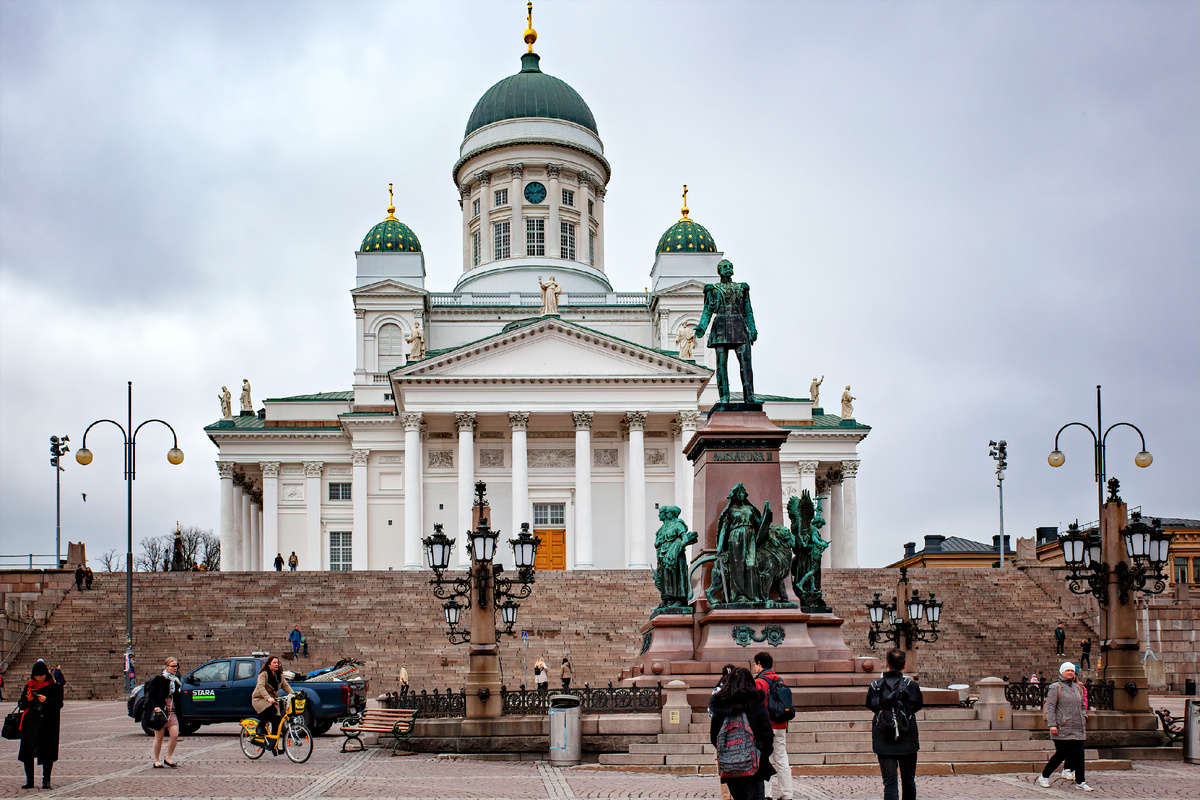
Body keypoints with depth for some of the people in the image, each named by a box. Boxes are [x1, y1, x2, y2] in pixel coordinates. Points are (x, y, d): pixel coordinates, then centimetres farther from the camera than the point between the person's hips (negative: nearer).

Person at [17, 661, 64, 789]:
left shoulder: (54, 686, 3)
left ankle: (46, 780, -1)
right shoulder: (29, 686, 10)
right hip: (30, 722, 3)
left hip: (48, 722, -3)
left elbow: (59, 704, -2)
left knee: (47, 752, -7)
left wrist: (46, 700, -18)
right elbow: (21, 705, 10)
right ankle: (29, 781, 10)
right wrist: (28, 700, -11)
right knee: (27, 751, 1)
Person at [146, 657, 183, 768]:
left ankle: (168, 758, 6)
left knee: (174, 735, -9)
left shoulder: (177, 682, 13)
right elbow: (150, 695, -7)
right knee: (159, 738, 3)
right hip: (160, 711, -4)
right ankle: (157, 761, 15)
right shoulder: (158, 680, -4)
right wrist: (155, 706, -20)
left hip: (173, 713, 4)